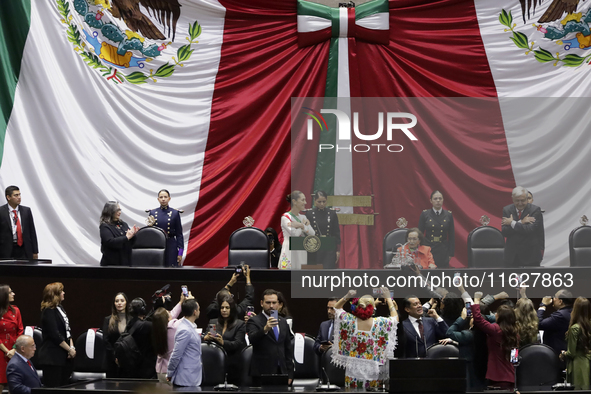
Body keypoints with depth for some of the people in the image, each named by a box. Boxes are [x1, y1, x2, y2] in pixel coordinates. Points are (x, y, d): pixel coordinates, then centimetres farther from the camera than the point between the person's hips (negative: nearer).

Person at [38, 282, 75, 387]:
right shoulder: (48, 311, -12)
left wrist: (71, 347, 0)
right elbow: (55, 335, -17)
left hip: (64, 356, 9)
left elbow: (67, 330, 14)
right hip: (53, 358, -9)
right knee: (53, 387, -7)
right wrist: (69, 349, -12)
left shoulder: (60, 308, 14)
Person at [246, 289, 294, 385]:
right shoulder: (254, 321, -2)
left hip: (281, 372, 5)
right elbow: (252, 339, -22)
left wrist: (289, 374, 14)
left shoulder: (283, 322, 16)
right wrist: (265, 329, -40)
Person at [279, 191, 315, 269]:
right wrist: (304, 224, -2)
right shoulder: (285, 217, -5)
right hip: (290, 253, -6)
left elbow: (312, 234, 4)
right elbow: (295, 233, -18)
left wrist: (301, 225, -11)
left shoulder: (303, 217, 16)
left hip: (302, 253, 6)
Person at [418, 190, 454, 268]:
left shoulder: (448, 215, 5)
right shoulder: (425, 214, 2)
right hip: (428, 249, -1)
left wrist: (450, 254, 3)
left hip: (443, 251, 1)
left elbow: (452, 236, 7)